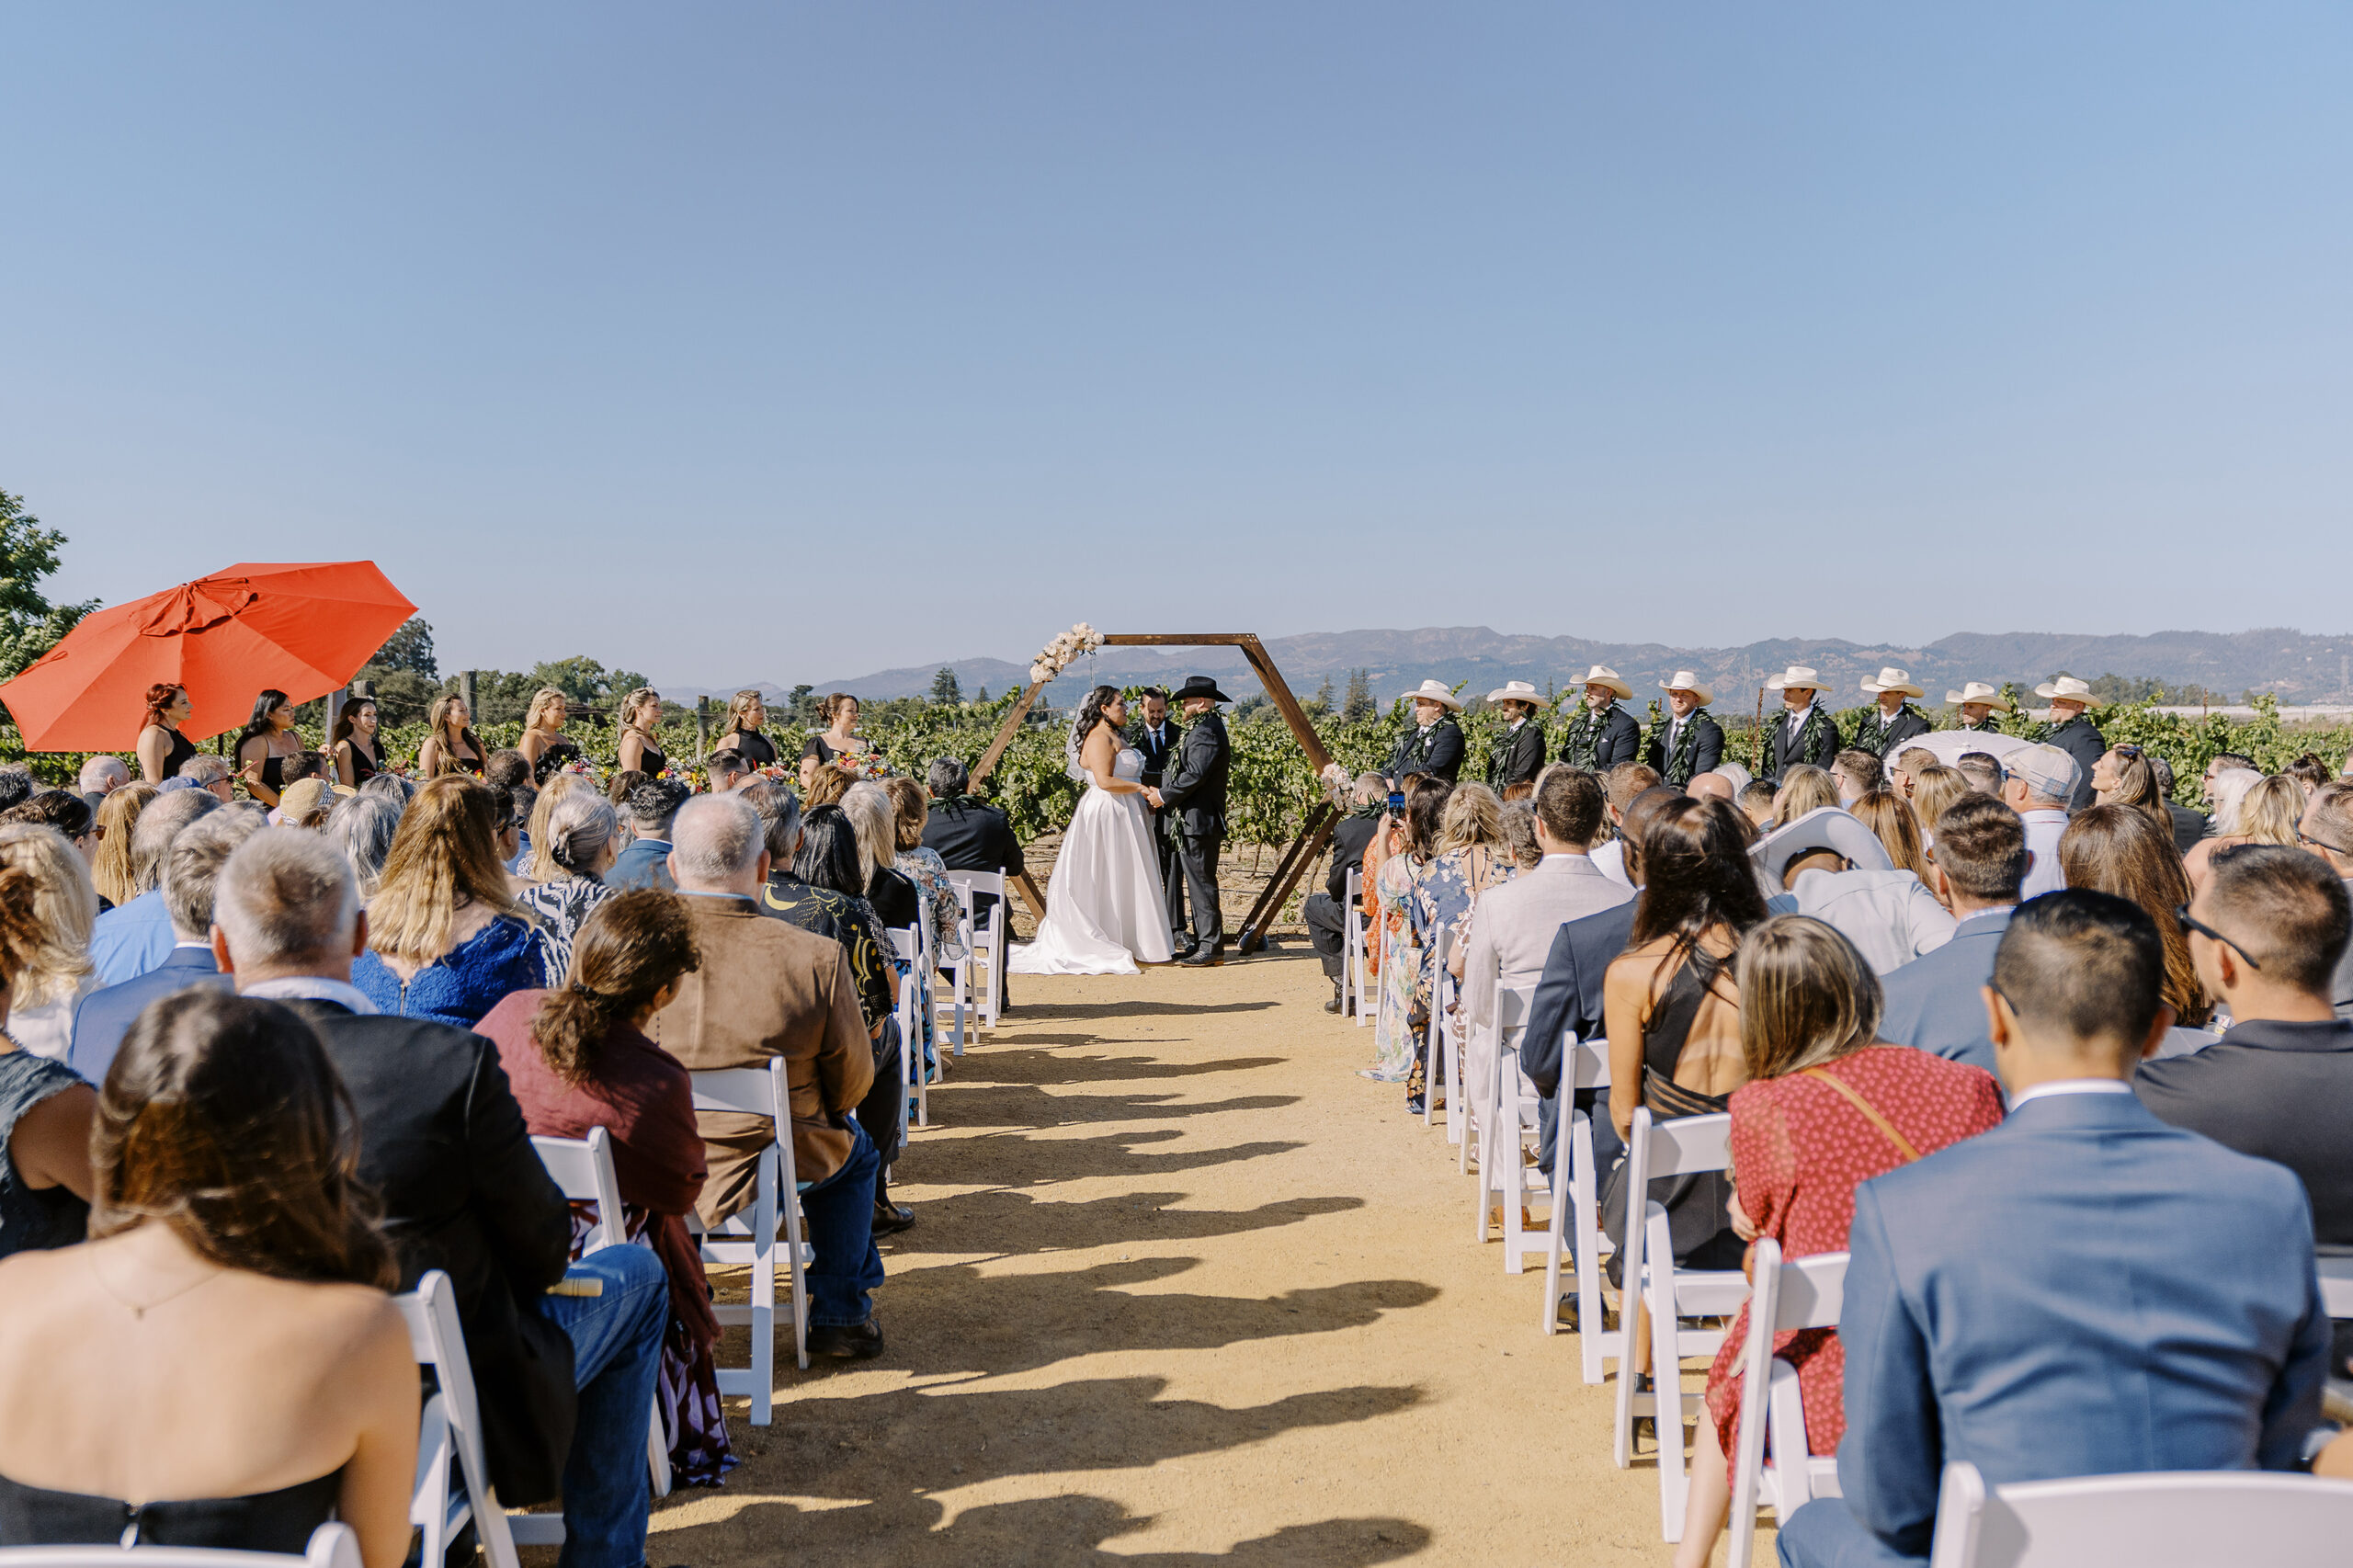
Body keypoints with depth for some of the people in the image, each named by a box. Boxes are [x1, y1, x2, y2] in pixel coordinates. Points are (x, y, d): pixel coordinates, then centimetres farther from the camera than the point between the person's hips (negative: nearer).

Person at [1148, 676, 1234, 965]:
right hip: (1193, 821, 11)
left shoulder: (1207, 731, -15)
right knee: (1197, 884, 12)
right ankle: (1204, 944, 16)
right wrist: (1163, 793, 8)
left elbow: (1195, 774, -22)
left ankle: (1211, 947, -7)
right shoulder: (1202, 729, 19)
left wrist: (1164, 796, -12)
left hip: (1199, 820, -11)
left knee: (1202, 883, -9)